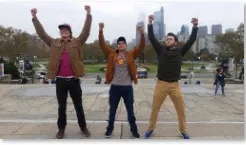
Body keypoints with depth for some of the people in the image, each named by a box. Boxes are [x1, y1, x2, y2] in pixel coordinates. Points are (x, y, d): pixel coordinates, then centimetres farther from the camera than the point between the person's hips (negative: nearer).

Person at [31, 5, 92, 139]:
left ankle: (83, 127, 25)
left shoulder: (77, 42, 2)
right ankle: (61, 129, 27)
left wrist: (89, 15, -16)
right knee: (61, 107, 13)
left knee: (78, 106, 11)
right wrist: (34, 18, 0)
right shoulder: (54, 43, 8)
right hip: (60, 81, 2)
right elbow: (42, 33, 6)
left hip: (74, 80, -1)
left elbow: (86, 31, -7)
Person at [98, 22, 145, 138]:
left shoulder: (131, 55, 2)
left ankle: (134, 130, 24)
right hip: (114, 87, 1)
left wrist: (142, 34, -24)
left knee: (130, 110, 10)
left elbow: (141, 46, -8)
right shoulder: (112, 54, 3)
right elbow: (102, 45, -3)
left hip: (127, 87, 0)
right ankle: (110, 129, 29)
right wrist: (101, 31, -16)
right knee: (112, 110, 13)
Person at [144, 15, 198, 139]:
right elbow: (152, 39, -4)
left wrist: (195, 26, -11)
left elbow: (191, 40, -2)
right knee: (155, 109, 8)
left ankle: (183, 130, 26)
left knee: (181, 109, 7)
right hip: (161, 84, 0)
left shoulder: (180, 52, 3)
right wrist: (150, 24, -12)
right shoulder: (161, 50, 2)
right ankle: (151, 128, 26)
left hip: (175, 85, 1)